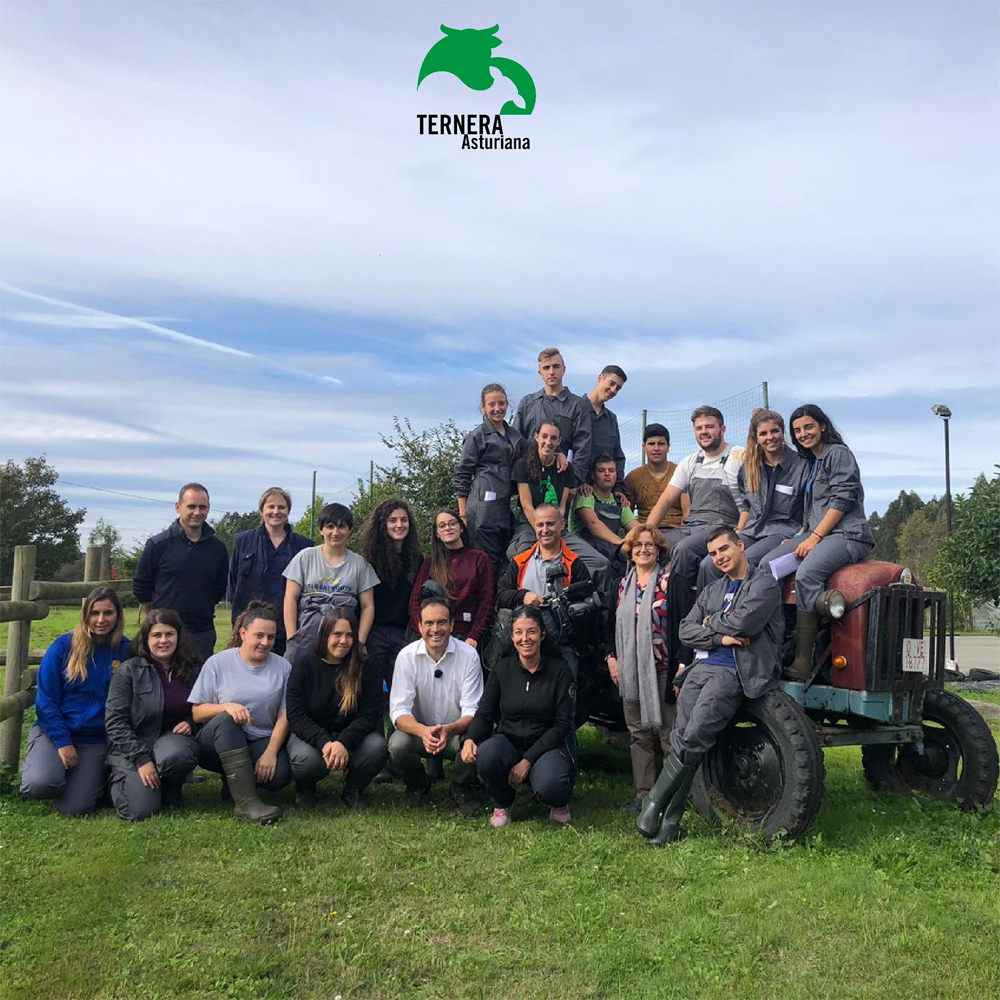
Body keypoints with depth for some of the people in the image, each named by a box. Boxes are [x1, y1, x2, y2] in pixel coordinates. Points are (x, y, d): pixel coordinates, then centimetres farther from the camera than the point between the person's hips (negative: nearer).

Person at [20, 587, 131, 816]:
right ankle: (35, 761, 8)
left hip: (97, 741, 0)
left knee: (74, 809, -14)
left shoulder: (126, 651, -3)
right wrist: (62, 741, -12)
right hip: (53, 731, 0)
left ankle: (96, 774, 18)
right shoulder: (64, 646, -6)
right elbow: (45, 700, -5)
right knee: (41, 784, -28)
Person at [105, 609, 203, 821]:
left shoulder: (193, 669, 3)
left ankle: (171, 788, 0)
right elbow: (115, 721, -10)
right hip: (132, 746, -1)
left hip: (172, 737, 1)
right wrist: (141, 759, -18)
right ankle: (122, 778, 16)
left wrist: (190, 723, -10)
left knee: (175, 755, -36)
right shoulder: (129, 670, -7)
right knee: (141, 810, -20)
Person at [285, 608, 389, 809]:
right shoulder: (304, 663, -5)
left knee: (377, 747, -30)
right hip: (312, 737, -1)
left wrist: (343, 743, -28)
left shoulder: (366, 669, -3)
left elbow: (370, 714, -10)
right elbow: (295, 715, -11)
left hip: (350, 739, 1)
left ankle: (353, 789, 3)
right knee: (308, 759, -35)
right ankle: (306, 789, 4)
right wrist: (324, 743, -28)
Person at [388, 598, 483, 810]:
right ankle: (417, 784, 6)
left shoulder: (469, 655, -13)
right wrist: (423, 731, -37)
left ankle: (462, 787, 2)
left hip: (457, 732, -1)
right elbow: (399, 711, -15)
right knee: (397, 744, -30)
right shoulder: (407, 656, -12)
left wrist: (449, 729, -37)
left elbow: (472, 711, -15)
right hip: (419, 731, 1)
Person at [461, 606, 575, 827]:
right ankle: (501, 805, -1)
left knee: (549, 785, -35)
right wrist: (470, 739, -22)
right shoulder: (502, 669, 2)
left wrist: (528, 760, -16)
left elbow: (563, 724, -7)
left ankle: (559, 802, 6)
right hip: (508, 744, 2)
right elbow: (484, 714, 2)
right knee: (487, 753, -34)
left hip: (546, 747, -2)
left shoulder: (559, 669, -4)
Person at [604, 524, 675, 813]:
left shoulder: (670, 580, -4)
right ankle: (644, 794, 18)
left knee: (668, 732, 0)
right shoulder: (624, 584, 12)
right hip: (630, 670, 6)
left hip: (662, 669, -6)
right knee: (637, 733, 10)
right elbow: (613, 623, 17)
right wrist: (611, 656, 6)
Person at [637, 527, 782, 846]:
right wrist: (720, 638, -4)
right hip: (701, 667, 6)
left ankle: (654, 803, -11)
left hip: (733, 672, -6)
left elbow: (745, 621, -12)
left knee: (694, 736, -22)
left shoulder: (764, 581, 5)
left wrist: (711, 622, 5)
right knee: (680, 740, -5)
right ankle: (669, 822, -1)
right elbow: (686, 630, 12)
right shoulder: (711, 590, 25)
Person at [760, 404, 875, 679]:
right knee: (767, 564, -13)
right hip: (816, 533, 9)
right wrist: (798, 538, 10)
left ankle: (803, 662, -34)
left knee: (806, 575, -34)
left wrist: (815, 537, -16)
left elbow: (841, 500, -12)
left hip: (847, 535, -9)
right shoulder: (811, 463, 26)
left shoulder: (838, 453, -1)